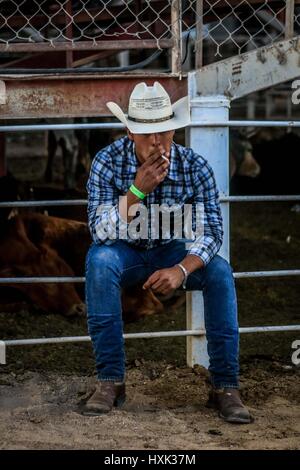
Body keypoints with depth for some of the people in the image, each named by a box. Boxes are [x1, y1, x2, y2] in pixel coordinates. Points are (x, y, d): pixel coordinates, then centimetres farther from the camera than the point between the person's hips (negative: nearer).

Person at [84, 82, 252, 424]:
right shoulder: (108, 162, -18)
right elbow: (100, 232, -24)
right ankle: (110, 381, -29)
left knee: (220, 271, -28)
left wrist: (181, 270, -38)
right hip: (125, 253, -1)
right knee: (99, 259, -34)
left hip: (172, 253, 1)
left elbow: (211, 232, -19)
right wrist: (137, 189, -37)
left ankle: (225, 387, -21)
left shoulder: (195, 167, -15)